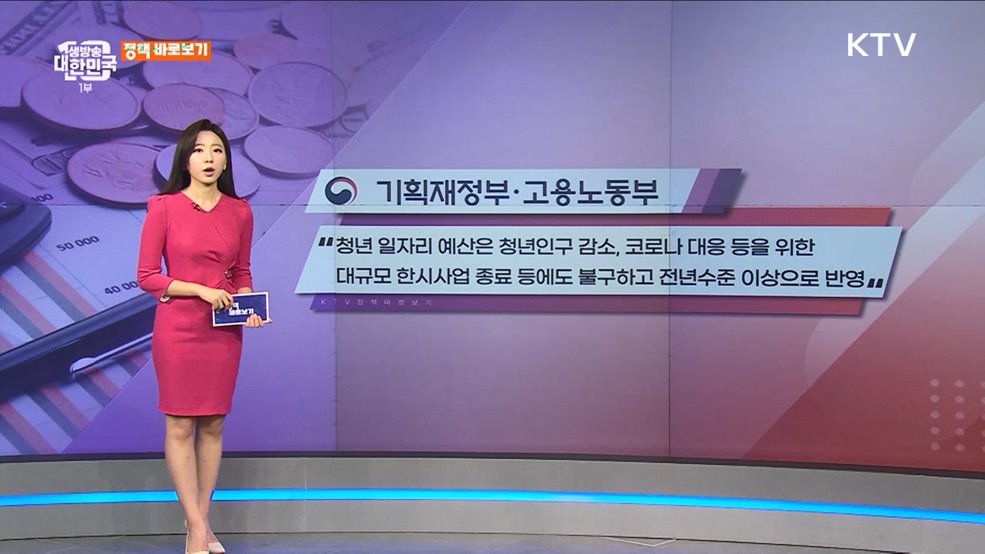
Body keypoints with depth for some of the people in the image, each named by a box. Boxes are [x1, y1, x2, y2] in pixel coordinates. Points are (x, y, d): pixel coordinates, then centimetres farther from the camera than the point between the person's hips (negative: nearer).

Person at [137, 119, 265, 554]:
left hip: (224, 330, 4)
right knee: (180, 426, -2)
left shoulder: (239, 212, 5)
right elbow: (146, 276, -5)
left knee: (212, 425, 7)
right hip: (178, 326, -3)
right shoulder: (163, 207, -5)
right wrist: (200, 289, -15)